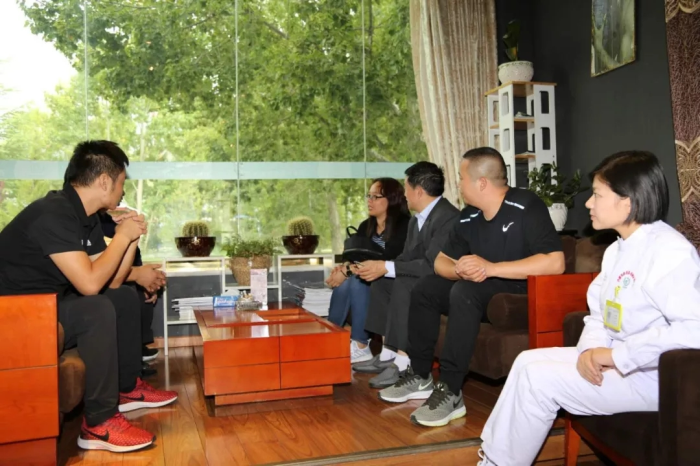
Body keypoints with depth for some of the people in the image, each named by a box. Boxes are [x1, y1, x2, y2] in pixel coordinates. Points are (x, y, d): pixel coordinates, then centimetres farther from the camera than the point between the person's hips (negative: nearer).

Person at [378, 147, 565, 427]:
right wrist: (459, 270, -17)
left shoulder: (526, 207, -19)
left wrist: (491, 268, -29)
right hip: (483, 292, 8)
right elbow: (441, 261, 9)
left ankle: (450, 392, -27)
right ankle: (420, 376, 3)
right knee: (425, 289, -2)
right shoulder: (469, 216, 3)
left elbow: (555, 262, -29)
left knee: (466, 291, -32)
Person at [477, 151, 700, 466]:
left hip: (652, 375, -9)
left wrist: (616, 355, -27)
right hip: (616, 362, 9)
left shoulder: (670, 251, -20)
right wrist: (591, 350, -10)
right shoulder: (618, 249, 12)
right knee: (529, 361, 1)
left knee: (538, 378, -15)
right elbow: (600, 313, 12)